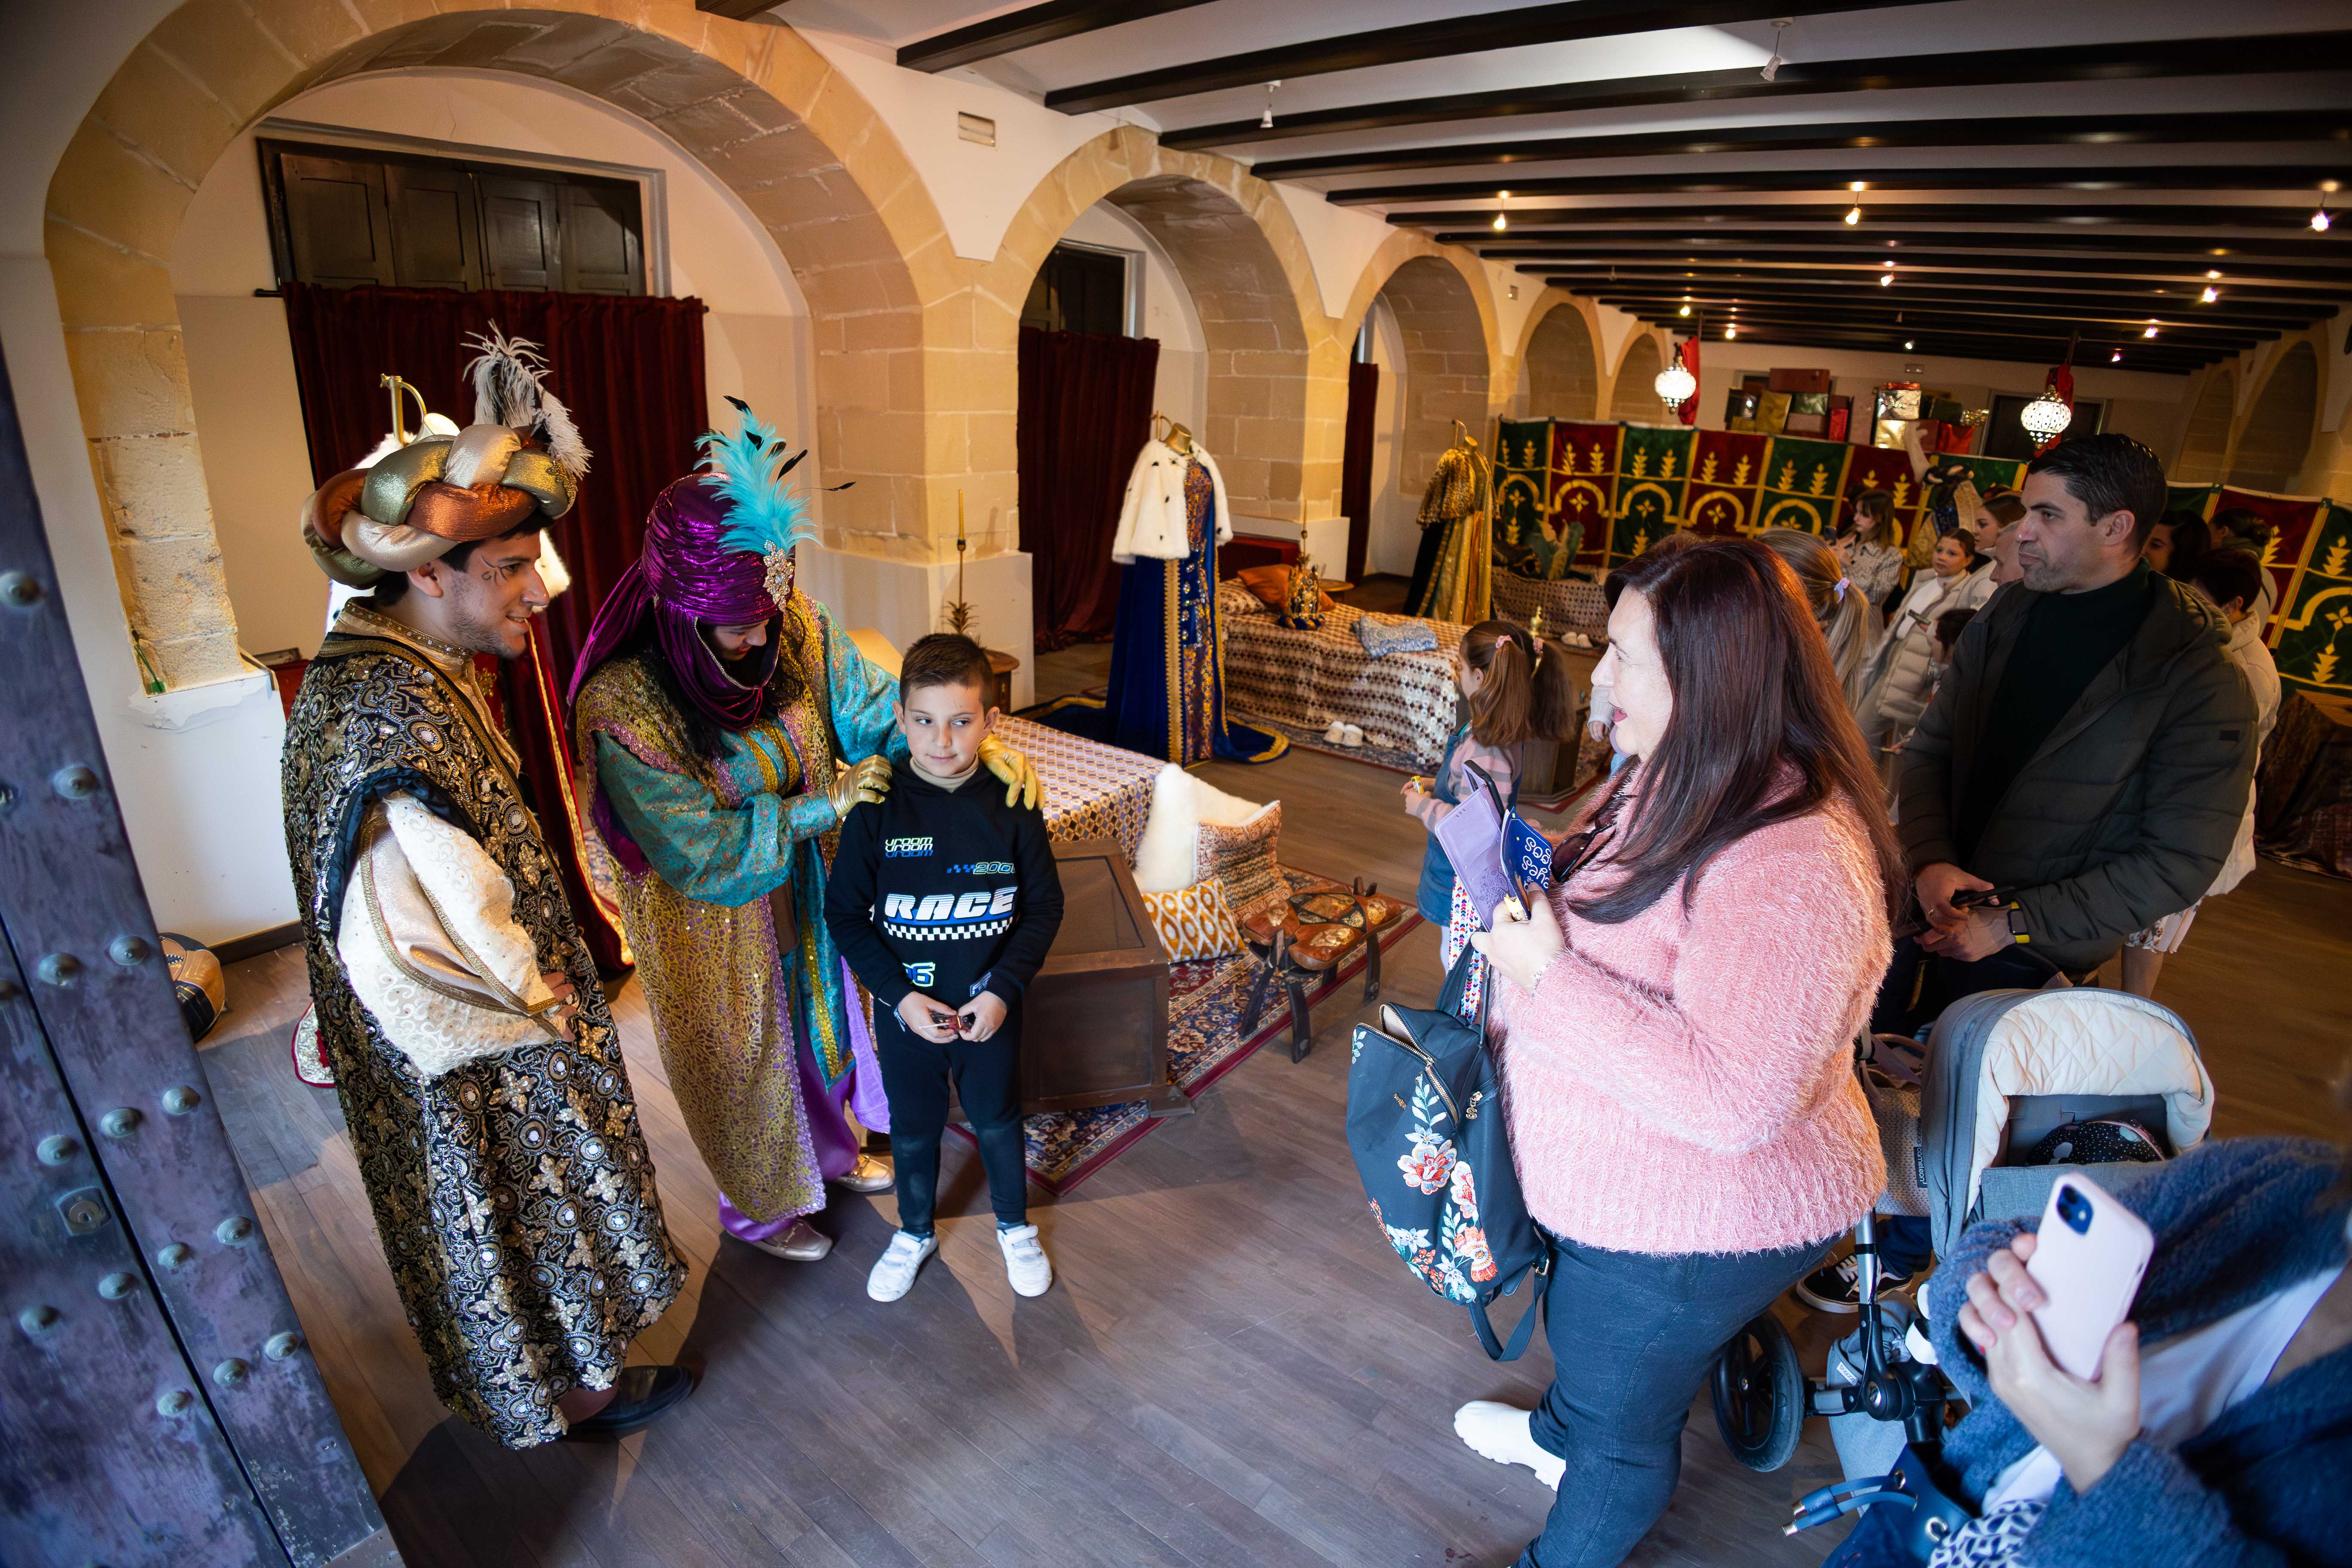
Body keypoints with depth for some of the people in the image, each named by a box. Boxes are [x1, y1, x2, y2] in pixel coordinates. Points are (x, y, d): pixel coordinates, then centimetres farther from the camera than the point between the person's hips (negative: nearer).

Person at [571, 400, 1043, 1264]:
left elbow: (870, 707, -12)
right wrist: (825, 806, -26)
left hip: (808, 895, 5)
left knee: (823, 1019, 26)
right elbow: (698, 851, -27)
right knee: (745, 1056, 18)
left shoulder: (797, 627, -17)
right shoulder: (624, 704, -30)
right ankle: (759, 1206, 47)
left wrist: (980, 745, -28)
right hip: (713, 923, -5)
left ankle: (831, 1147, 56)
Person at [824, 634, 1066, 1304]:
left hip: (990, 1010, 0)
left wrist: (1003, 989, -15)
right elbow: (844, 911, -8)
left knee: (997, 1122, 19)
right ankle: (915, 1233, 47)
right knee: (914, 1130, 20)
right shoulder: (877, 810, -15)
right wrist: (900, 994, -15)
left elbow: (1044, 907, -6)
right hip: (906, 1011, 0)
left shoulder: (1011, 807, -14)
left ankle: (1016, 1228, 45)